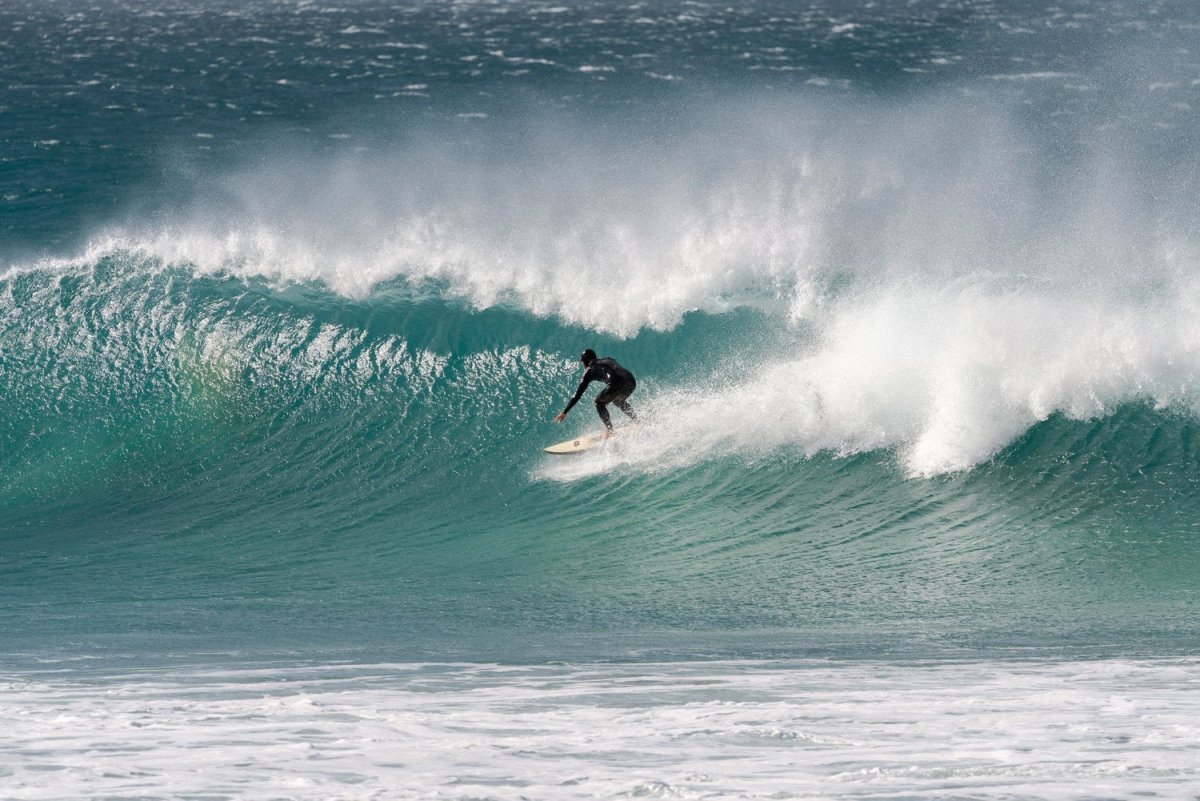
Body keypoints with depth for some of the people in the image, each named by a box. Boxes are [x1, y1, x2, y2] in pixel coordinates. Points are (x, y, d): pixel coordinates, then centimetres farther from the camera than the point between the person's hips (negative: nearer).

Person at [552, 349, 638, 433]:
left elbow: (579, 393, 14)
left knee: (599, 403, 18)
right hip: (632, 382, 7)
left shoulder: (590, 370, 16)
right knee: (618, 401, 35)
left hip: (617, 384, -7)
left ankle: (610, 430, 6)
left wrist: (564, 412, 17)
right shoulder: (609, 360, 32)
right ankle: (637, 421, 25)